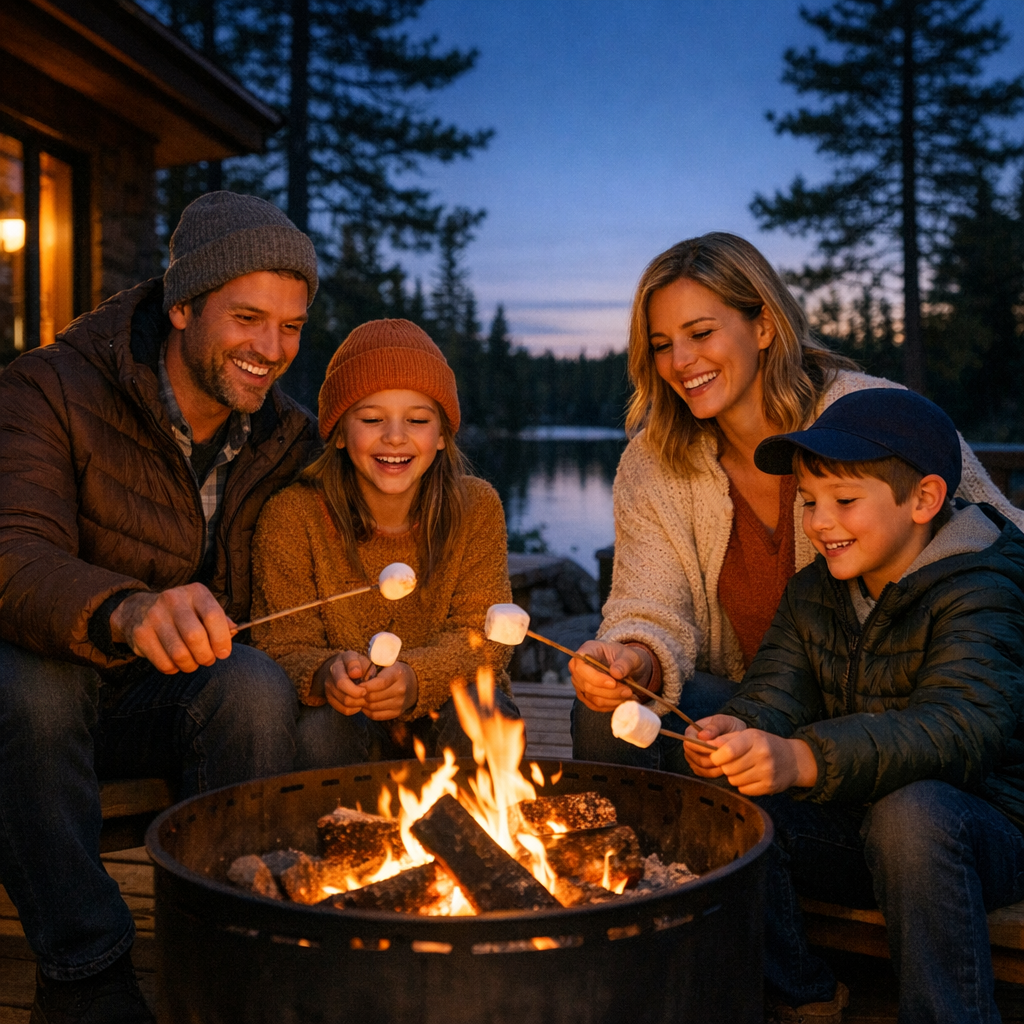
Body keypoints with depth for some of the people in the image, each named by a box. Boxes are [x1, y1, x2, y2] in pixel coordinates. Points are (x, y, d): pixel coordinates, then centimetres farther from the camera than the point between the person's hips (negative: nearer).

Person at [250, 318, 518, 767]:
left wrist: (415, 678, -36)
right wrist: (328, 674, -38)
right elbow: (285, 648, -13)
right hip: (350, 721, -1)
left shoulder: (476, 508, -8)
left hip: (442, 707, 2)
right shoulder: (290, 516, -12)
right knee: (322, 727, -33)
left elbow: (483, 635, -13)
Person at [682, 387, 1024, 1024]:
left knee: (910, 812, -37)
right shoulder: (813, 594, 7)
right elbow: (778, 691, -4)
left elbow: (960, 728, -32)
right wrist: (739, 728, -30)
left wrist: (802, 760, -47)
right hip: (849, 830, 6)